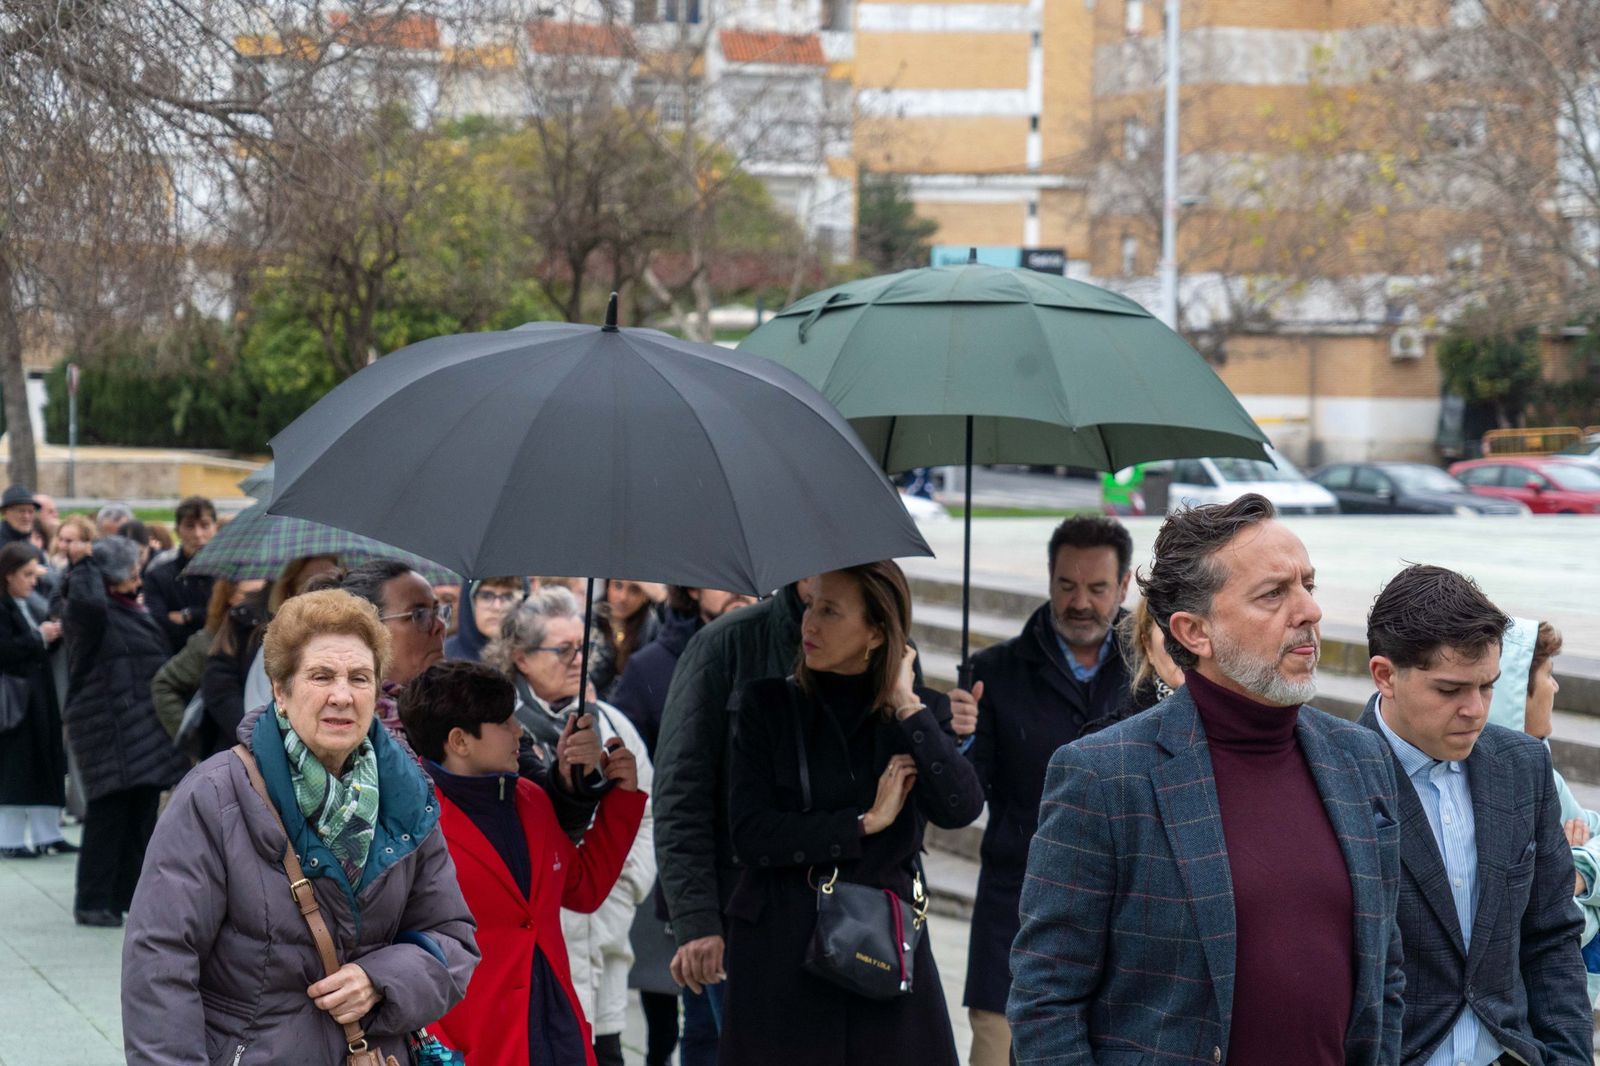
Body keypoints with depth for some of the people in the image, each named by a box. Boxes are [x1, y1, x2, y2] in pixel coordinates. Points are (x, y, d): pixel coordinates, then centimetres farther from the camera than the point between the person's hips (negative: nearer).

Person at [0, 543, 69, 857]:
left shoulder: (30, 606, 13)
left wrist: (53, 635, 1)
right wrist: (39, 637, -17)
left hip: (40, 697, 8)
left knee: (46, 769, 9)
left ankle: (47, 834, 15)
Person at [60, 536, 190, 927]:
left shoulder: (131, 609, 16)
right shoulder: (86, 614, -12)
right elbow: (87, 601, -38)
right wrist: (85, 567, -21)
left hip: (145, 728, 9)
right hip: (109, 729, -9)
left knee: (142, 808, 11)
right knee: (109, 811, -8)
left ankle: (129, 892, 19)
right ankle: (93, 902, -3)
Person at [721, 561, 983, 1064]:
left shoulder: (921, 712, 6)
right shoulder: (768, 705, 3)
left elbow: (960, 808, -13)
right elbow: (751, 835, -7)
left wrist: (905, 705, -10)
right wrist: (866, 821, -10)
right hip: (782, 956, -1)